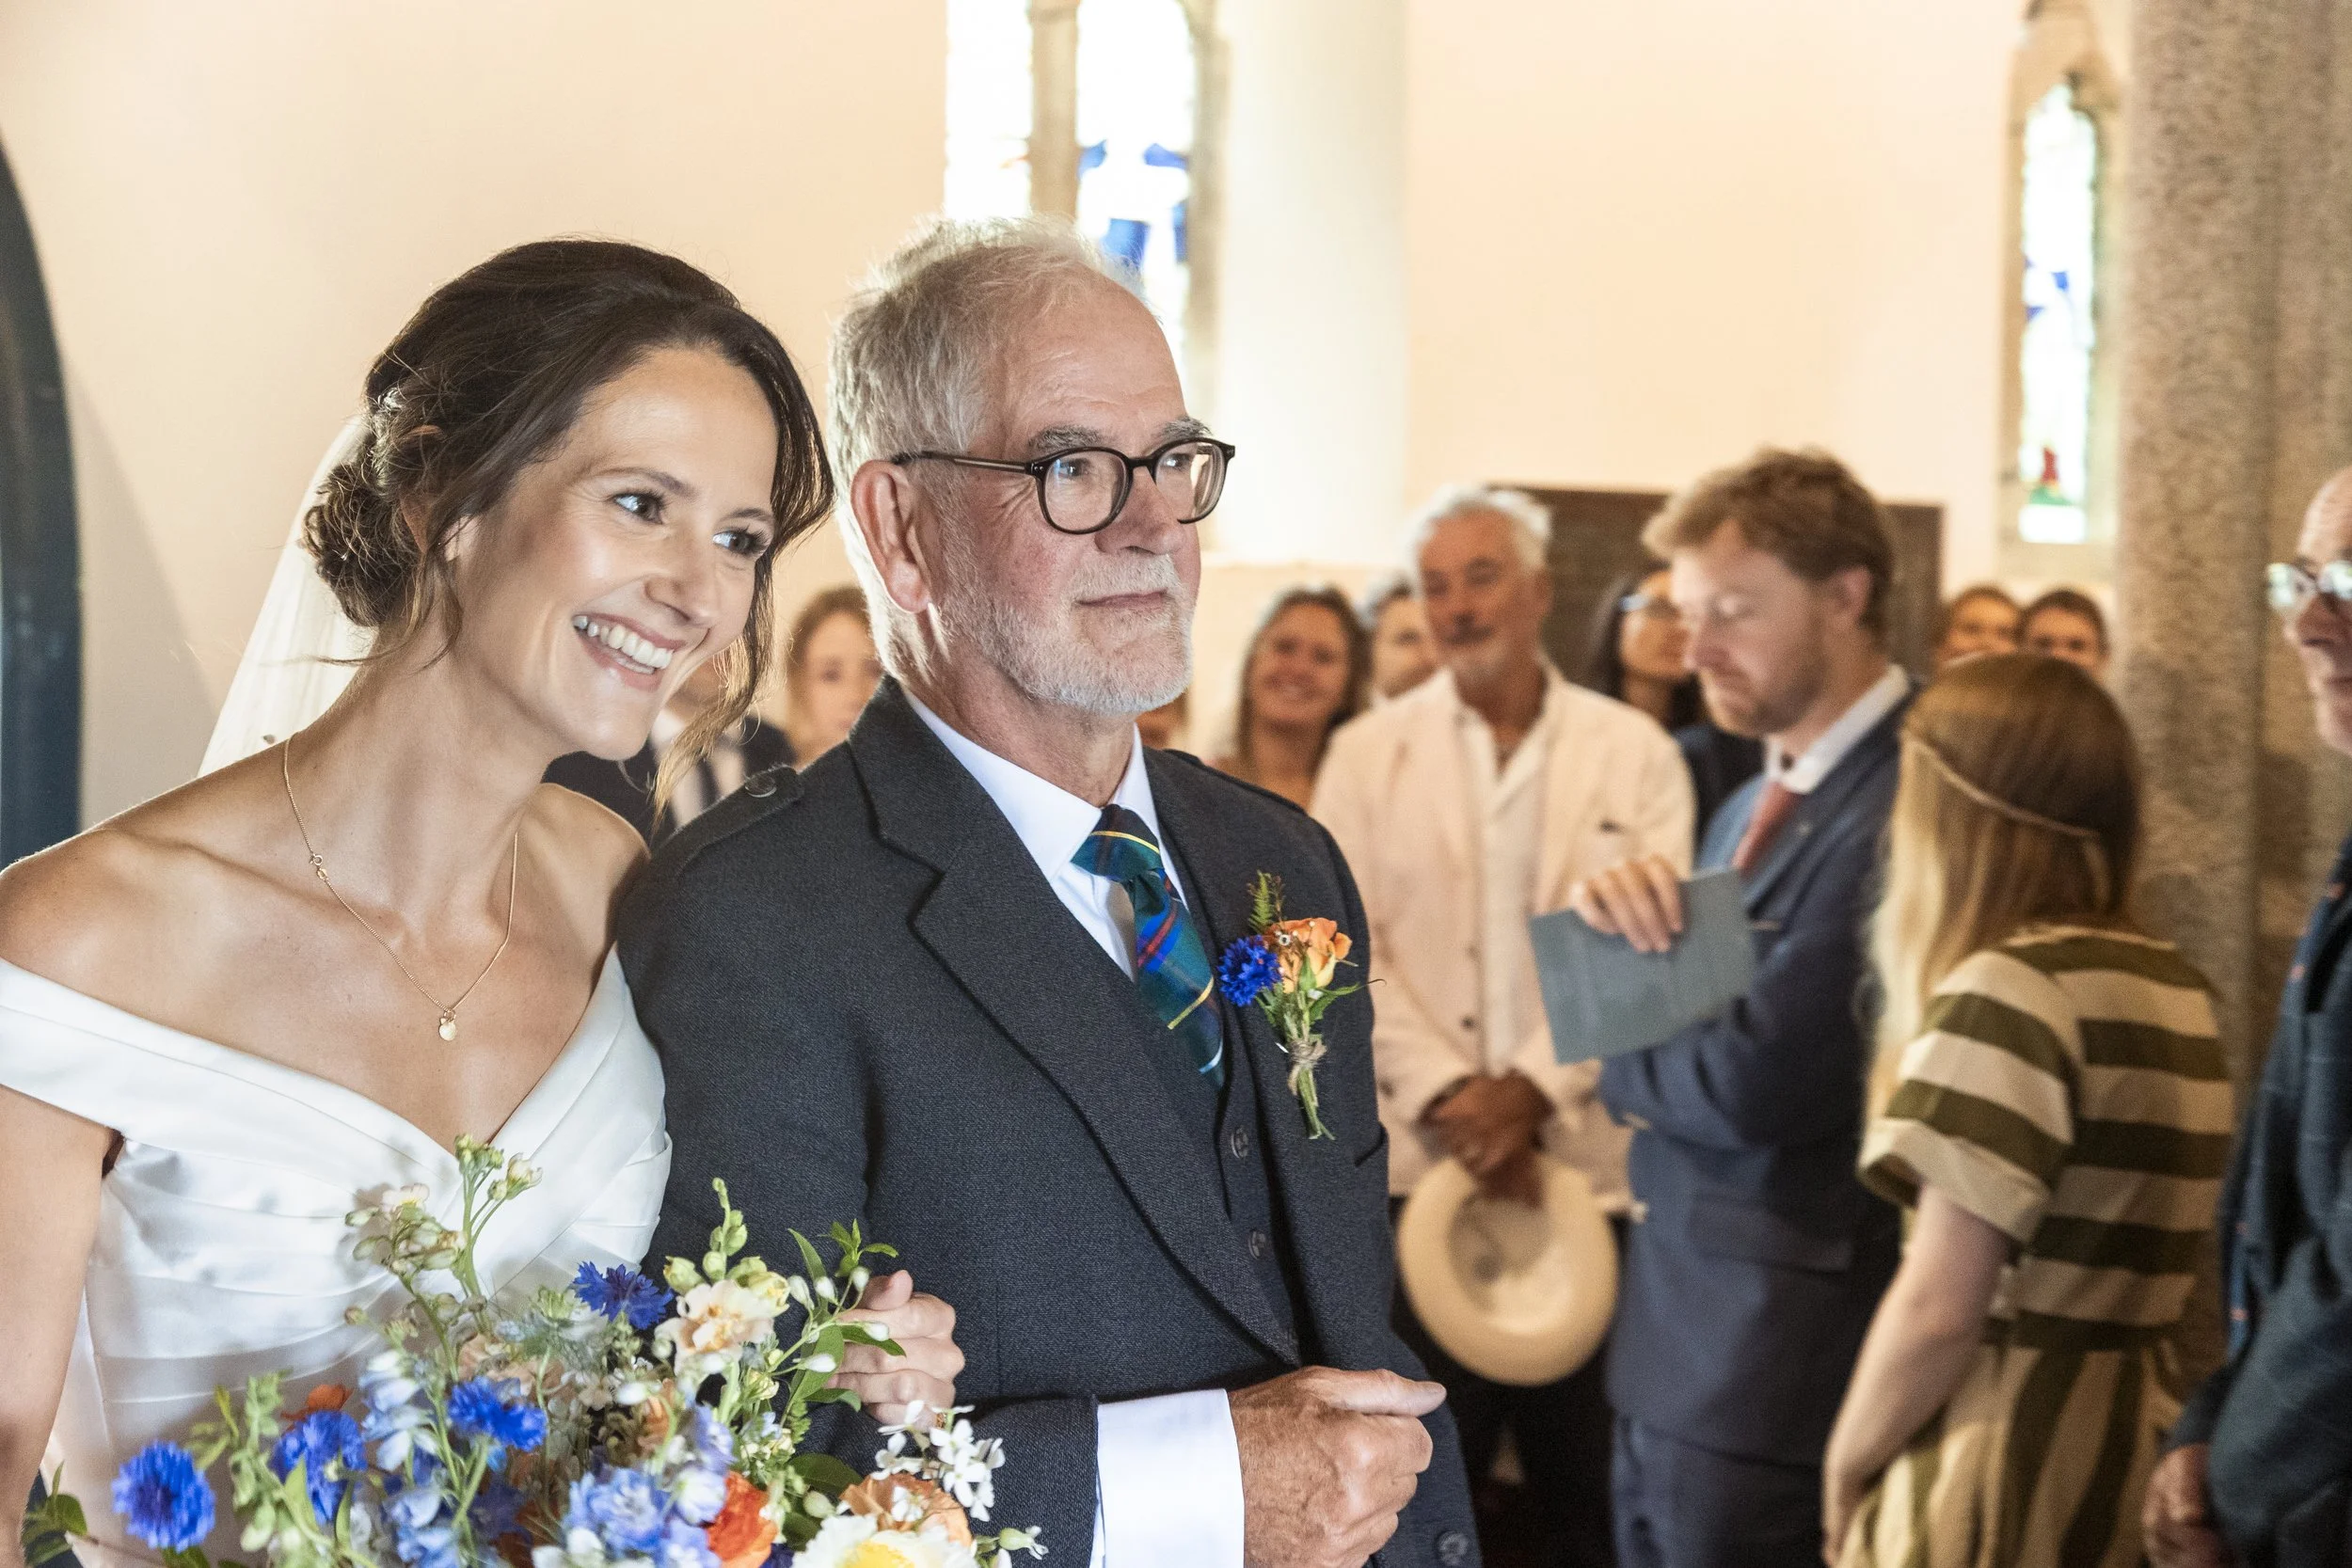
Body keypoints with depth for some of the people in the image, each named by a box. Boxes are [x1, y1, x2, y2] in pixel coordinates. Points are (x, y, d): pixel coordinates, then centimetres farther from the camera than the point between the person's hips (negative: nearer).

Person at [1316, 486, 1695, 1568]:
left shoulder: (1634, 751, 5)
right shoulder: (1368, 755, 8)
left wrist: (1536, 1092, -13)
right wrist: (1446, 1097, -10)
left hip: (1590, 1162, 0)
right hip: (1417, 1161, 1)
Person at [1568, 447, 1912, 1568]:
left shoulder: (1906, 805, -19)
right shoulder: (1755, 802, 13)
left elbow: (1756, 1078, -24)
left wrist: (1623, 1060, -4)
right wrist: (1619, 913, -7)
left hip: (1777, 1361, -9)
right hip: (1668, 1346, 9)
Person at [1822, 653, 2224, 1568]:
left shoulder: (2010, 988, -17)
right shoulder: (2176, 989, 8)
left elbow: (1939, 1308, -20)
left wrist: (1846, 1462, -5)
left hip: (2004, 1470, -8)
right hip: (2132, 1447, 8)